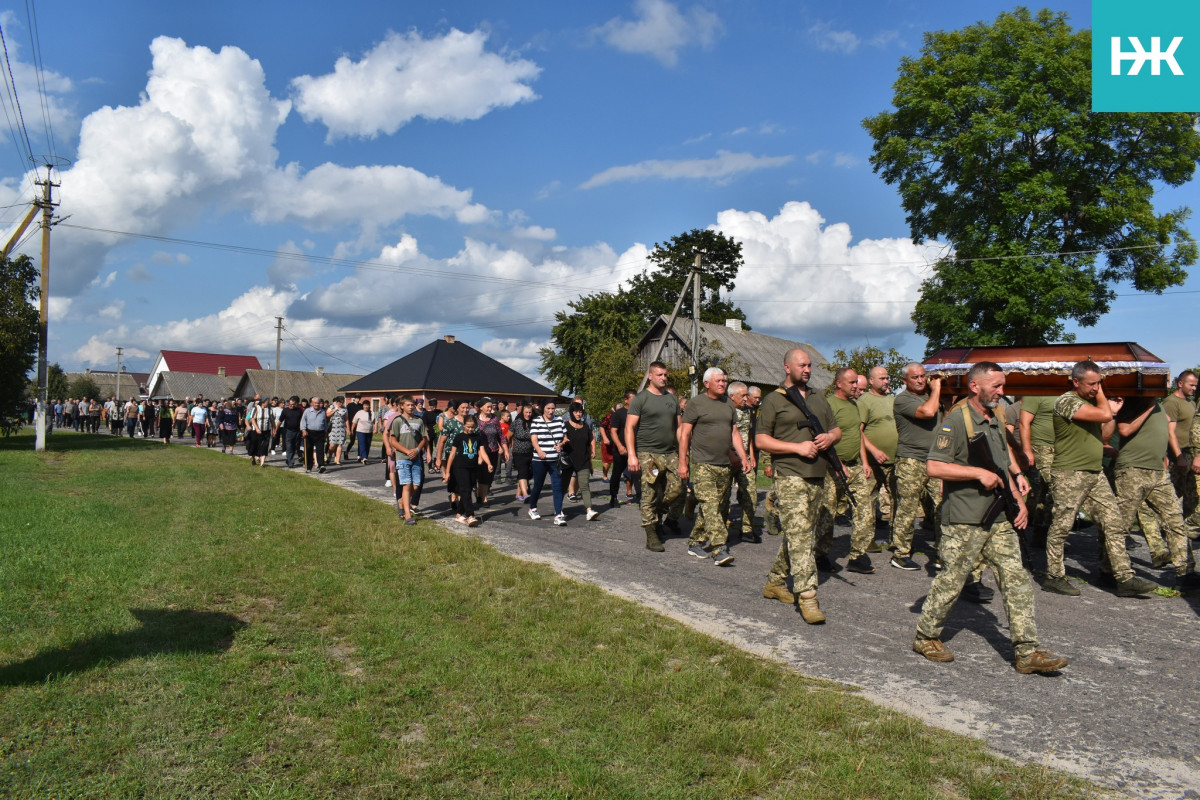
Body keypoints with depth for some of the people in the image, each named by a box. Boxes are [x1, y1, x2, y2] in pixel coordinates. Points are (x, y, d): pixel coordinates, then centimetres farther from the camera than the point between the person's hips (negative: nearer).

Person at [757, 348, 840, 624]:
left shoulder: (818, 399, 18)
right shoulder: (774, 400, -2)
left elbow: (836, 429, 24)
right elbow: (760, 440, -7)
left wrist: (830, 438, -1)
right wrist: (798, 447, -15)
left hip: (817, 476, 7)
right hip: (789, 476, -7)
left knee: (800, 533, 12)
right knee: (799, 535, -13)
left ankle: (775, 582, 26)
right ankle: (807, 596, -13)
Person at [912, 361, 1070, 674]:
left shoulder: (994, 420, 16)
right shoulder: (956, 421, -12)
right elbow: (934, 466, -20)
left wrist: (1018, 498, 12)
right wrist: (979, 473, -20)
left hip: (1000, 519, 8)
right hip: (965, 521, -8)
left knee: (1017, 581, 4)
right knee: (951, 581, 1)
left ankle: (1027, 652, 8)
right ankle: (926, 637, 18)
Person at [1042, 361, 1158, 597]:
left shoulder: (1092, 401, 16)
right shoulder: (1066, 401, -13)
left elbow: (1104, 436, 20)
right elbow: (1103, 414, -23)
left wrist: (1114, 411, 10)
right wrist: (1101, 395, -6)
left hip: (1095, 474, 9)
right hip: (1070, 475, -9)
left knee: (1114, 523, 4)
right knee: (1061, 527, 0)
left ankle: (1125, 579, 8)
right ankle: (1054, 577, 10)